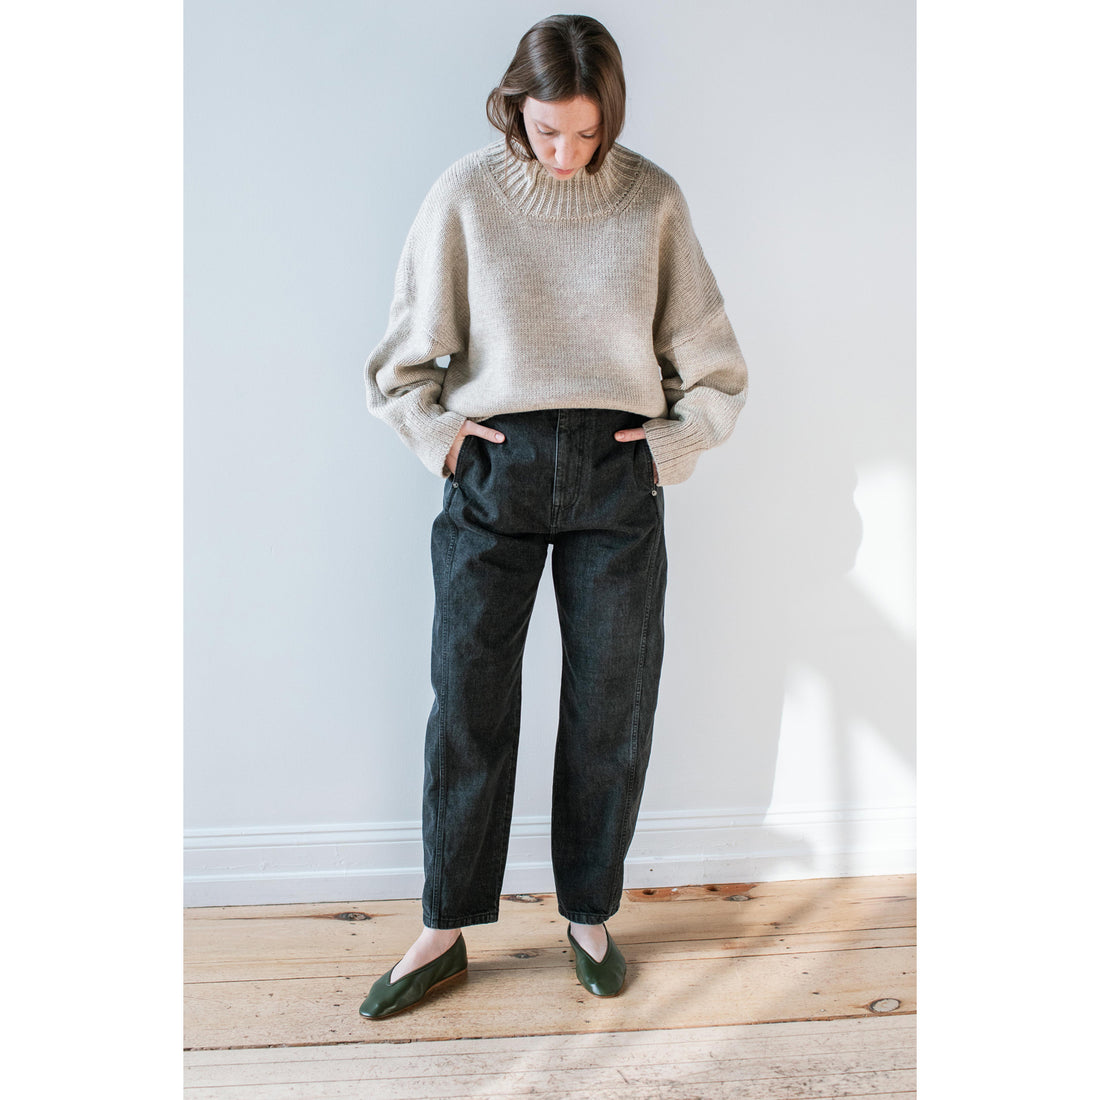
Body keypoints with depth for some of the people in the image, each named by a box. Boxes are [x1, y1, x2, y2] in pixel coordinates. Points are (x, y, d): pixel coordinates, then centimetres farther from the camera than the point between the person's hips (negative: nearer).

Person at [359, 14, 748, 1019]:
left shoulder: (652, 200, 3)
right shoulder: (465, 196, 0)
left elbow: (712, 361, 10)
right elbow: (403, 357, 7)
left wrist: (672, 445, 0)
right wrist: (437, 431, -5)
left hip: (617, 479, 1)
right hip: (494, 473, 0)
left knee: (613, 708, 6)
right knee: (469, 702, 2)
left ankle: (590, 914, 28)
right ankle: (446, 932, 20)